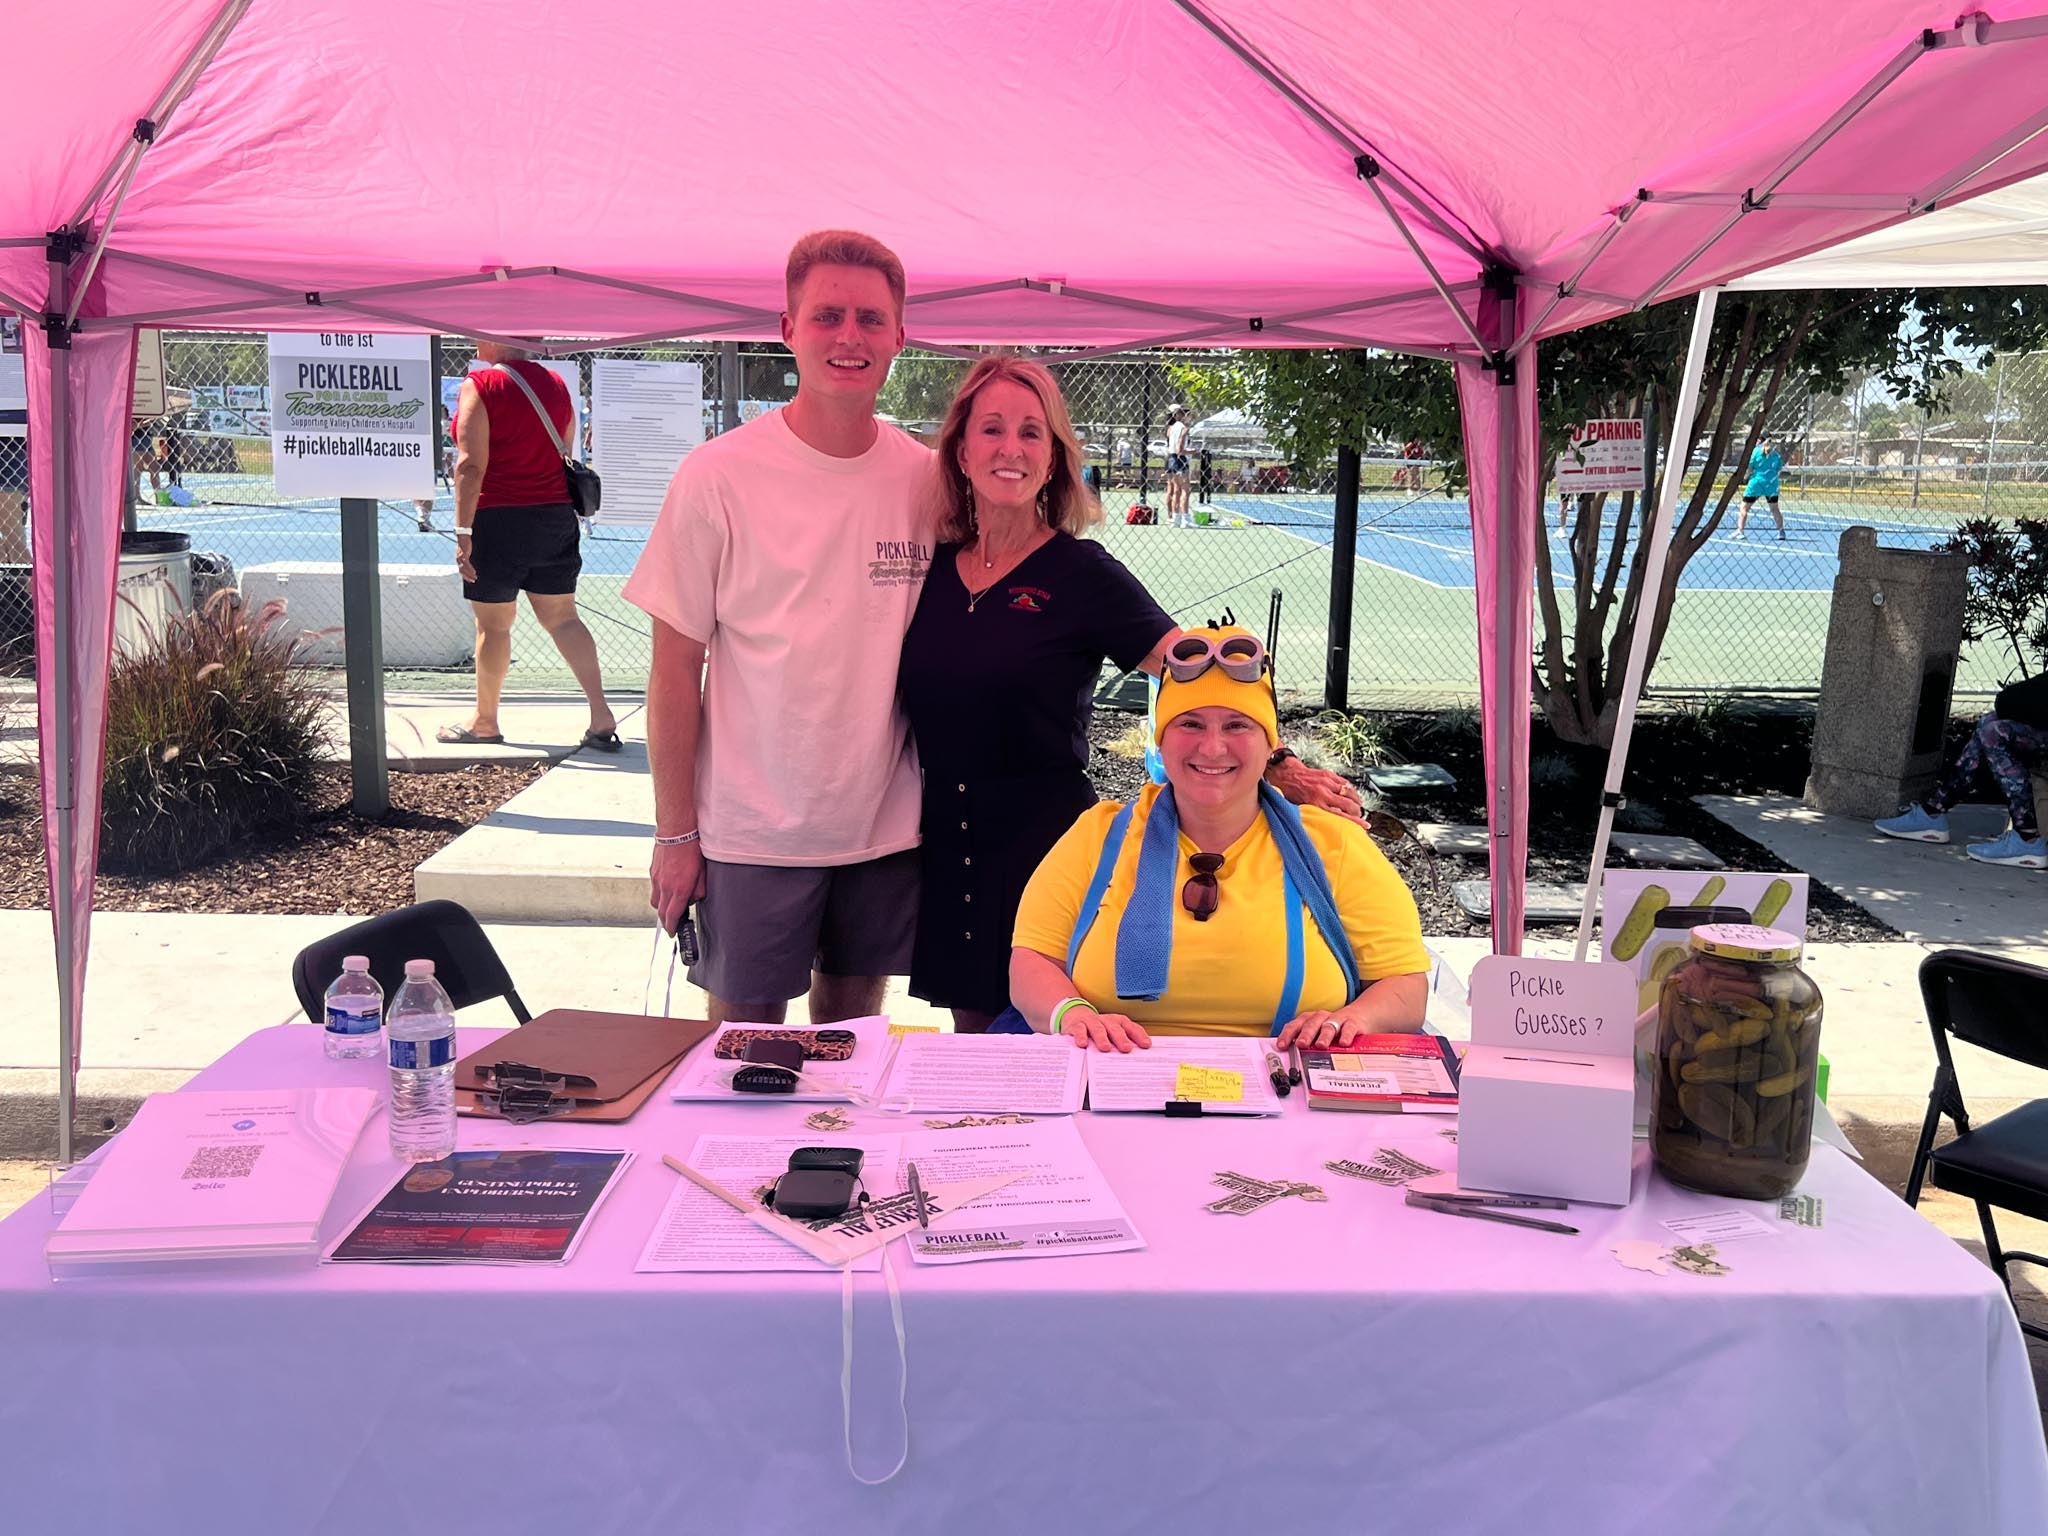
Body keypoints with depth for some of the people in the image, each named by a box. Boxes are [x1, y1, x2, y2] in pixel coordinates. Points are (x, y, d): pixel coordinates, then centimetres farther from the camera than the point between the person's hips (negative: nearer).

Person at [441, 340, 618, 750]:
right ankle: (601, 716, -1)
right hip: (556, 516, 6)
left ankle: (485, 723, 18)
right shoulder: (556, 384, 9)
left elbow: (471, 465, -16)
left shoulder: (480, 386, -10)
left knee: (493, 624, 6)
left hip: (498, 519, -6)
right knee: (562, 617, 8)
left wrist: (463, 531, -15)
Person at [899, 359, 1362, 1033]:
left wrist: (1280, 765, -20)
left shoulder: (1080, 573, -6)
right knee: (974, 1038, 13)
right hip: (951, 850, 4)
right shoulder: (932, 566, 7)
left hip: (1044, 844, -4)